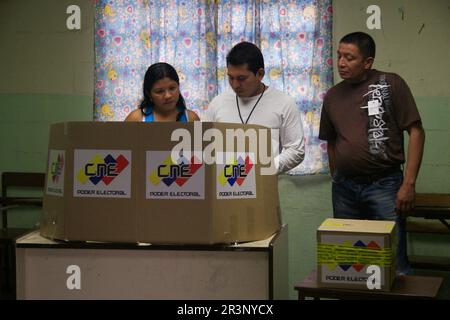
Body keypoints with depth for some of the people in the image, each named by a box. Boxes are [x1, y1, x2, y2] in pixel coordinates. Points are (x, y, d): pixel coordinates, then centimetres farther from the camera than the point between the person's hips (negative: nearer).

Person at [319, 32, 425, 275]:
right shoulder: (332, 96, 10)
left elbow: (416, 132, -7)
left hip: (384, 184, -4)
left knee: (394, 261, -4)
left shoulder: (391, 84, -4)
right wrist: (336, 179, 14)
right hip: (343, 188, 5)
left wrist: (409, 184, -12)